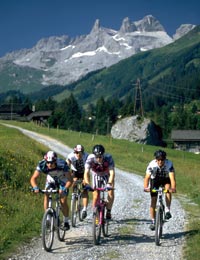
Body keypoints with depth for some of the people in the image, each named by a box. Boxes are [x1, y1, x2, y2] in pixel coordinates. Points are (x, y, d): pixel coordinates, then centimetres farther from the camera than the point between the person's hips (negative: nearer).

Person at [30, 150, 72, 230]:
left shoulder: (62, 165, -39)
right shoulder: (42, 165, -33)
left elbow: (70, 180, -38)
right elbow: (33, 178, -32)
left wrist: (64, 189, -54)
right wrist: (35, 187, -50)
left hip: (63, 180, -2)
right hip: (51, 179, 3)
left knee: (63, 201, -11)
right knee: (46, 196, -20)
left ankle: (66, 221, 8)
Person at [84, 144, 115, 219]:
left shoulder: (108, 158, -35)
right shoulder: (90, 158, -33)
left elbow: (112, 172, -40)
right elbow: (86, 172, -38)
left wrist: (109, 184, -55)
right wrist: (87, 184, -53)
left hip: (107, 175, 0)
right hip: (96, 175, 1)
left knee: (111, 193, -17)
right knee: (96, 195, -11)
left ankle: (108, 211, 3)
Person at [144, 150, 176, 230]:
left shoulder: (169, 164, -33)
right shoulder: (152, 165, -32)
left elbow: (172, 177, -42)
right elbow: (147, 177, -38)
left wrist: (173, 188, -59)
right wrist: (146, 187, -56)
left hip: (165, 179, 0)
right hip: (155, 179, 0)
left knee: (168, 188, -33)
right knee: (153, 200, -5)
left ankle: (167, 210, -22)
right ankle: (153, 221, 8)